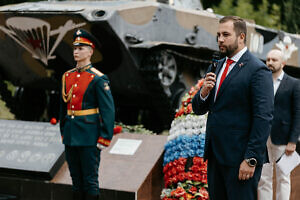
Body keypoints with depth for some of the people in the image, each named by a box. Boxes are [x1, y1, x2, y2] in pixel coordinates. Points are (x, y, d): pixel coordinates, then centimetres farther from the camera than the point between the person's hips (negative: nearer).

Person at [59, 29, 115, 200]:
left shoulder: (98, 79, -9)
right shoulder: (67, 76, 10)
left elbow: (109, 110, -11)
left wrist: (104, 138, -14)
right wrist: (63, 132, 18)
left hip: (89, 136, -6)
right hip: (71, 135, 6)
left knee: (90, 181, 0)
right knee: (76, 179, 13)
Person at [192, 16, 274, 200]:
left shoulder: (258, 70, -10)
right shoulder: (217, 67, 15)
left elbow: (263, 118, -15)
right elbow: (198, 109, 16)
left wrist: (251, 159, -19)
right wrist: (204, 92, -7)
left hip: (239, 156, -8)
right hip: (215, 155, 8)